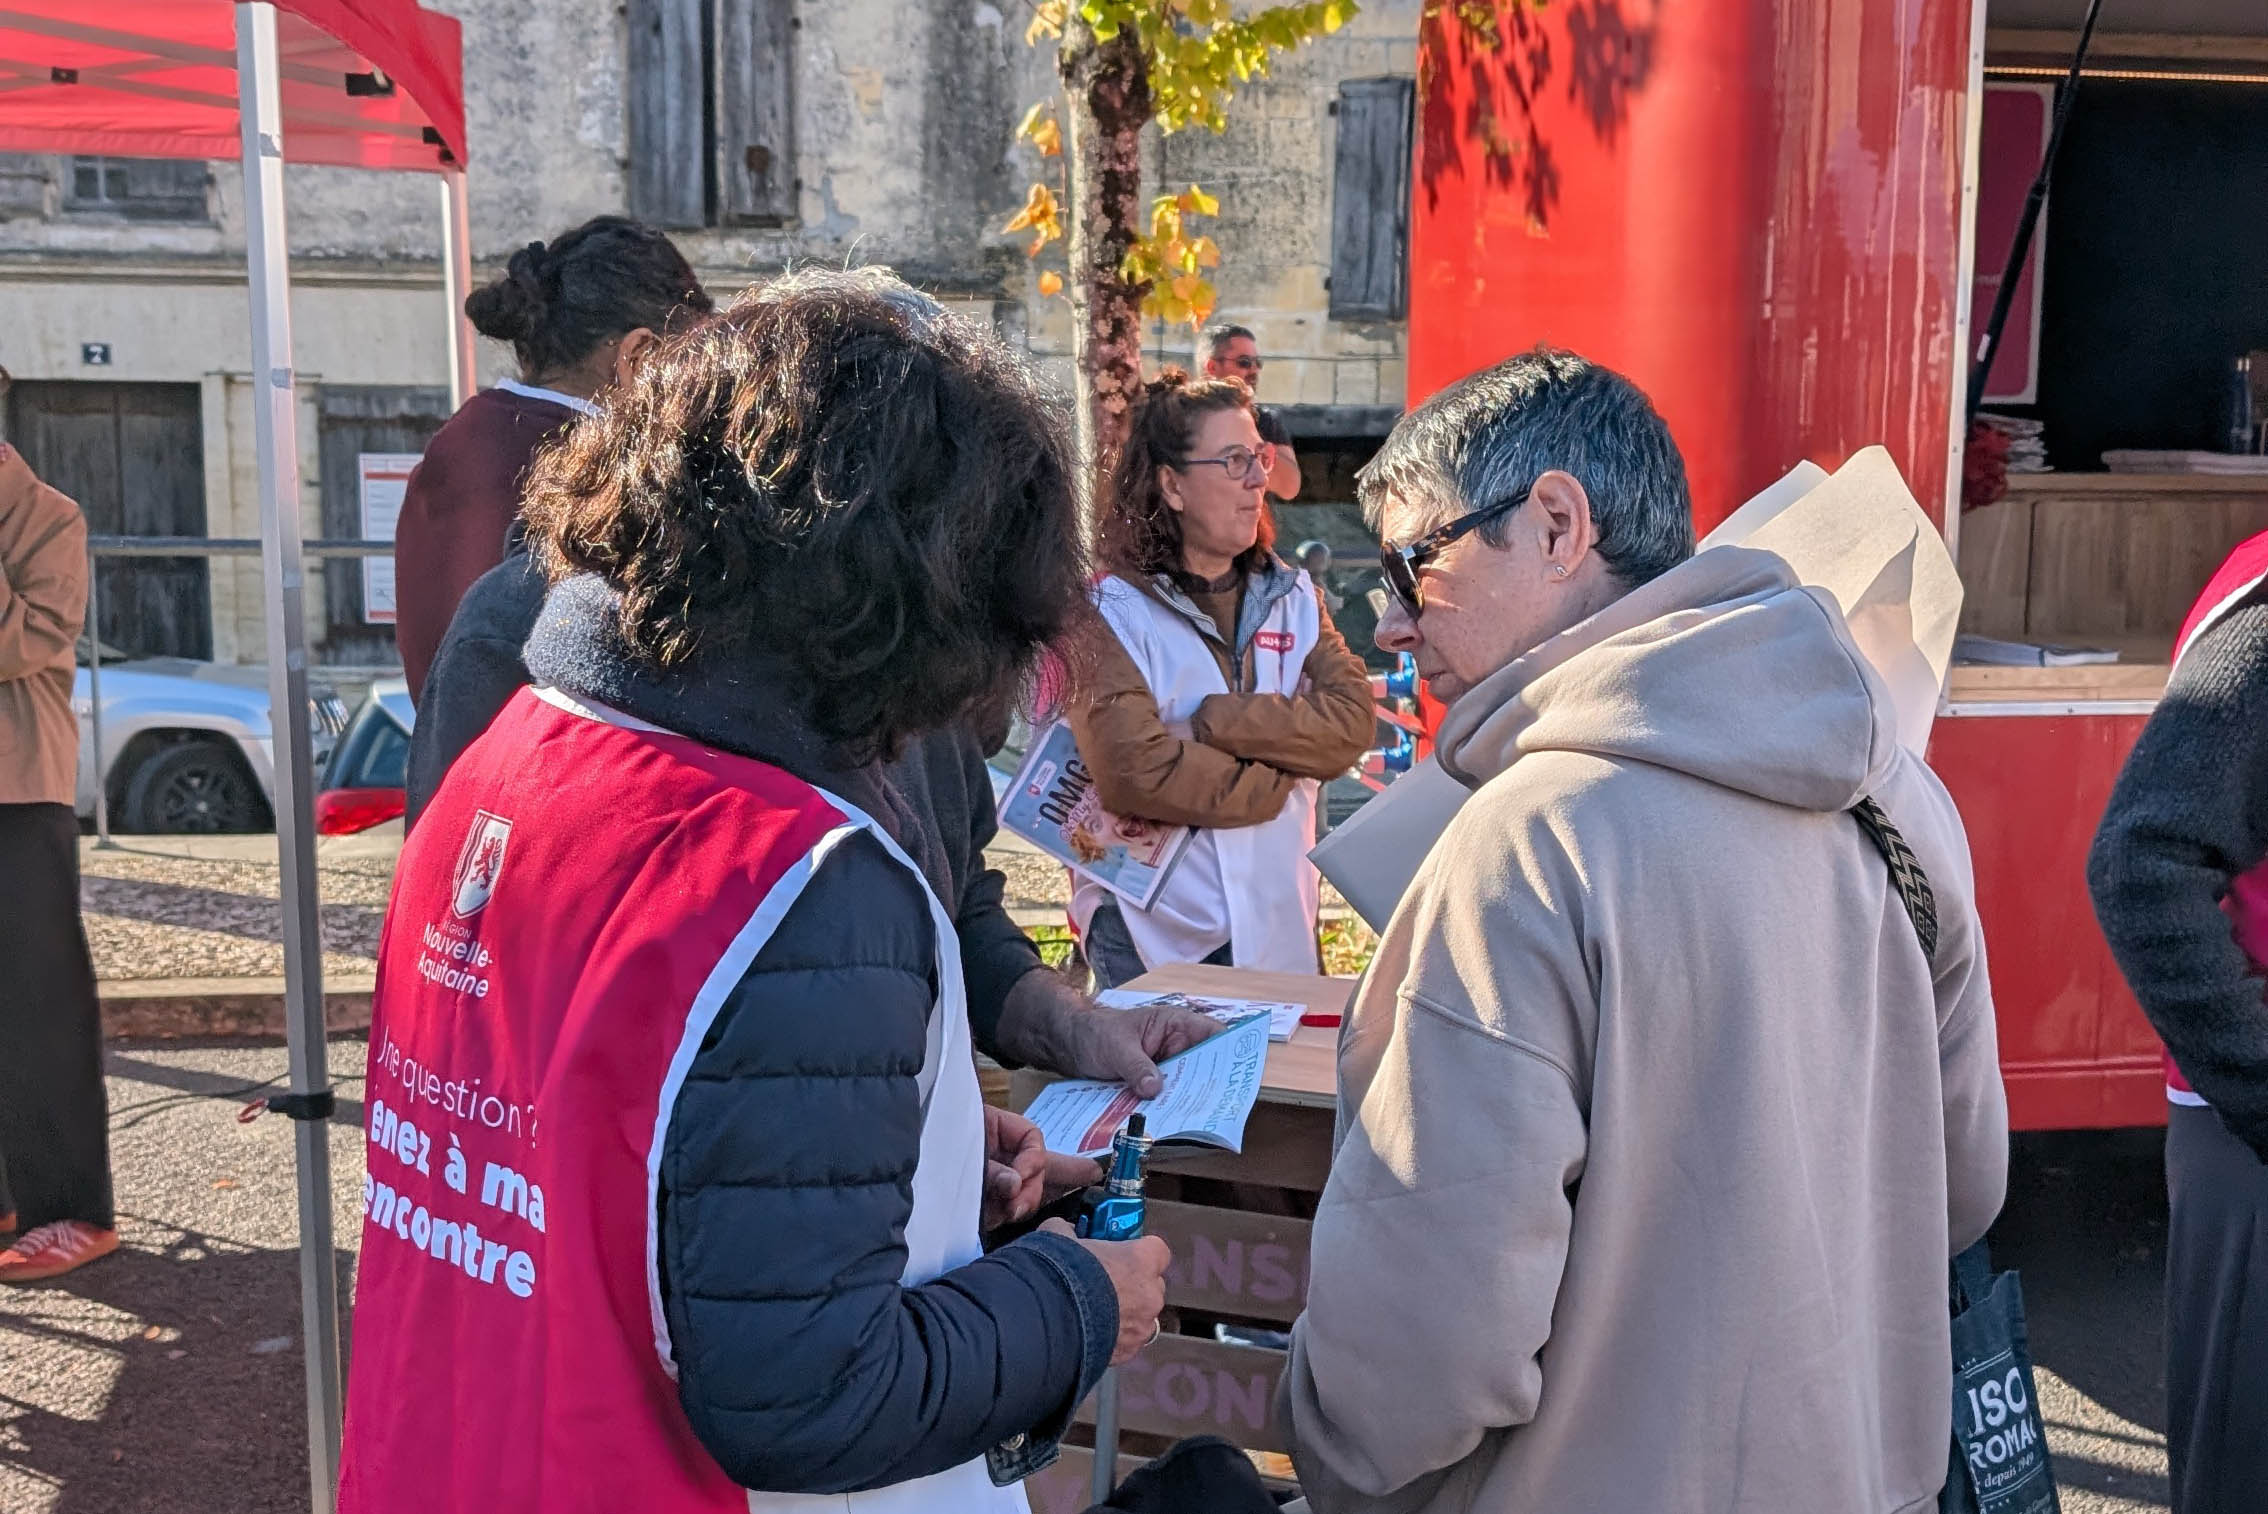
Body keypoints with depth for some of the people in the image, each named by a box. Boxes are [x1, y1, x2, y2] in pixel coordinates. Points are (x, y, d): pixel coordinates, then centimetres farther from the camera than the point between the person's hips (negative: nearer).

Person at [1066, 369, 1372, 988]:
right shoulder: (1113, 613, -10)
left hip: (1280, 931, 5)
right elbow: (1135, 771, -22)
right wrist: (1284, 781, -11)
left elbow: (1350, 723, -8)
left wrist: (1212, 723, -19)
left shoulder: (1292, 597, 7)